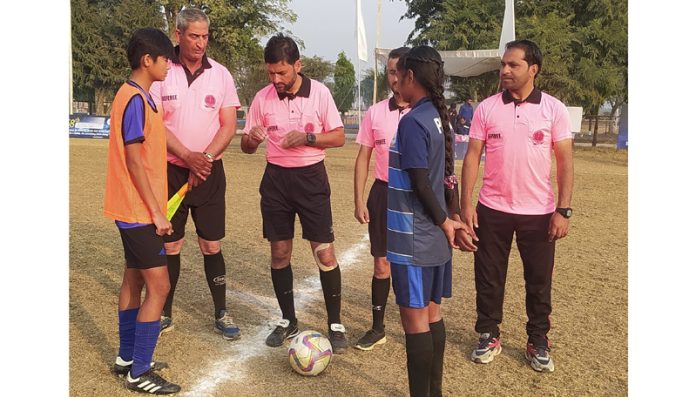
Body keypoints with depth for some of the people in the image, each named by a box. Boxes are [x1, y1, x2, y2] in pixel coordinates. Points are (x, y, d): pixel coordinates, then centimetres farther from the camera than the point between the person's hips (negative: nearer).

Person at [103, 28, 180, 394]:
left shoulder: (137, 96, 12)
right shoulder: (136, 99, -17)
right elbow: (134, 162, -20)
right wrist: (156, 212, -18)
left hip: (134, 210, 10)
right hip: (140, 211, -10)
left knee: (134, 279, 16)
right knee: (158, 286, -5)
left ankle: (127, 357, 28)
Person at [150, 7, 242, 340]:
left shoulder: (220, 74, 2)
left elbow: (228, 126, 0)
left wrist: (206, 157, -15)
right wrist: (188, 157, -19)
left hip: (209, 172, 1)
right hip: (170, 170, -1)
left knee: (211, 245, 4)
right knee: (170, 245, 6)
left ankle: (221, 315, 16)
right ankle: (164, 314, 21)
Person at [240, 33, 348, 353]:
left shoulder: (319, 92, -6)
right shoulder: (262, 98, 0)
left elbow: (338, 137, -3)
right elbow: (246, 147, 5)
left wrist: (307, 137, -20)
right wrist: (251, 138, -19)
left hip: (311, 177, -2)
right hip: (275, 178, 3)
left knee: (325, 254, -4)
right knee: (279, 253, 8)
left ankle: (335, 325, 10)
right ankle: (288, 320, 25)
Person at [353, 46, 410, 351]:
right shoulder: (375, 112, 3)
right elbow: (363, 158, 6)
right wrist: (359, 201, 1)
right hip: (383, 193, 2)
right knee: (382, 263, 9)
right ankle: (377, 328, 22)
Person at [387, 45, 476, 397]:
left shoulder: (412, 122, -17)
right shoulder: (439, 118, 9)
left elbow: (420, 183, -18)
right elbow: (446, 176, 11)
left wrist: (443, 222, -6)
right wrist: (452, 218, 12)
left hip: (413, 238, -9)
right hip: (435, 237, 9)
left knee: (414, 317, 1)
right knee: (432, 312, 16)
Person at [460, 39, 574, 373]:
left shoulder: (553, 109, -2)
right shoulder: (487, 108, 0)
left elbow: (565, 161, -2)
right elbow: (472, 156, 1)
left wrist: (563, 210, -8)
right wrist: (466, 202, -7)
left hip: (539, 212, 0)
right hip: (492, 210, 1)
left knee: (539, 281, 10)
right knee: (489, 277, 10)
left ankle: (538, 341, 28)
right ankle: (489, 336, 27)